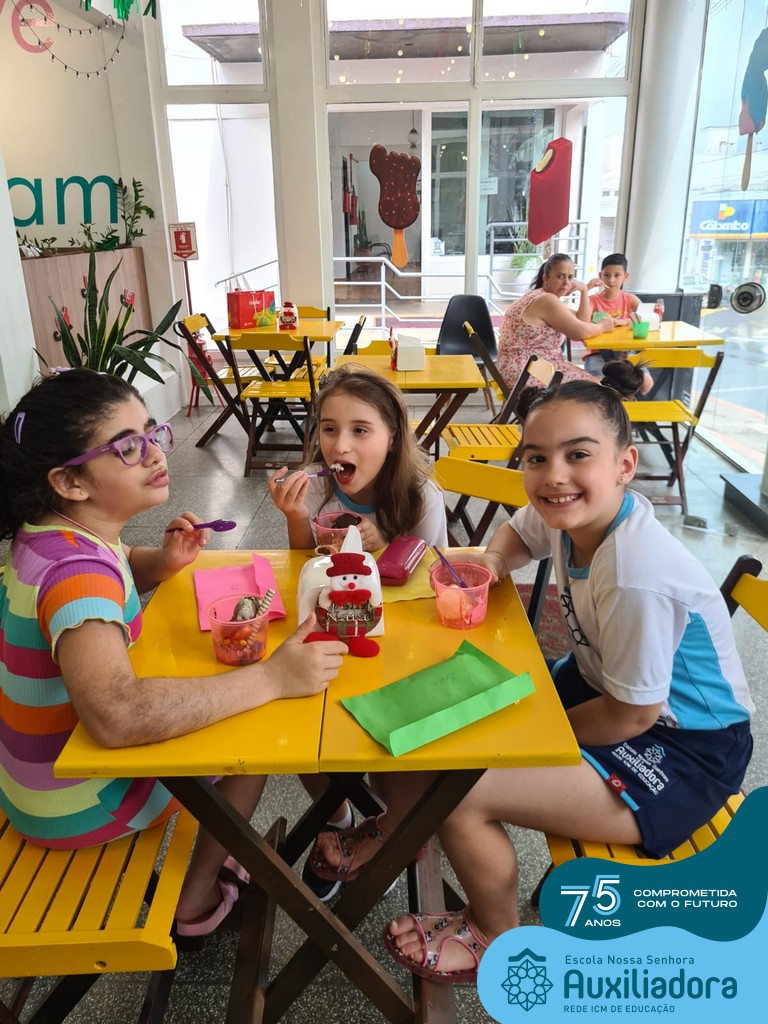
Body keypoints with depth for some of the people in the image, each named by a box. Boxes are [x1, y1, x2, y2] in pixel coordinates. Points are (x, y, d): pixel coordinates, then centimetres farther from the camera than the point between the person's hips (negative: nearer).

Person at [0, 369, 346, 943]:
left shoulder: (54, 533, -6)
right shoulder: (75, 569, -34)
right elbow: (115, 715, -50)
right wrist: (271, 678, -44)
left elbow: (112, 578, 15)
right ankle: (198, 903, 20)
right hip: (72, 804, -8)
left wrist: (164, 561, -7)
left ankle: (211, 851, 33)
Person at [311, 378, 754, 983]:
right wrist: (492, 562, -11)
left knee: (459, 793, -20)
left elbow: (632, 714, -24)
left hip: (686, 750, -8)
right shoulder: (567, 513, -11)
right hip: (600, 681, 9)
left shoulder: (638, 578, -35)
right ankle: (398, 832, 34)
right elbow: (517, 535, 12)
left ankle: (496, 940, 13)